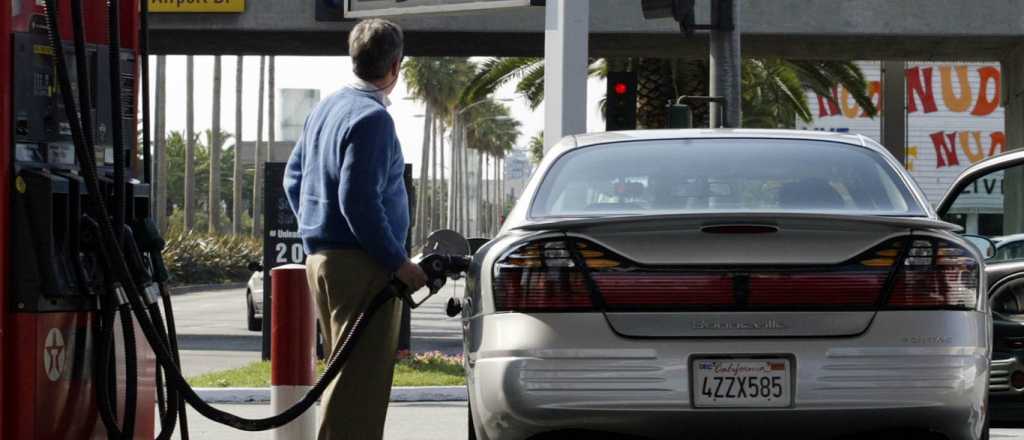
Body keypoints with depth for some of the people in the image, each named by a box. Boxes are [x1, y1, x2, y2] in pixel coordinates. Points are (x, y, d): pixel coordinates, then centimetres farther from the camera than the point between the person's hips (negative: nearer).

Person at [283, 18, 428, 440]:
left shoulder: (325, 108, 14)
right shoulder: (372, 117, -16)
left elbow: (294, 177, 22)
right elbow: (359, 200, -22)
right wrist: (398, 263, -17)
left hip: (321, 258, 10)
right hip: (361, 265, -10)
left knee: (346, 371, 18)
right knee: (359, 379, -9)